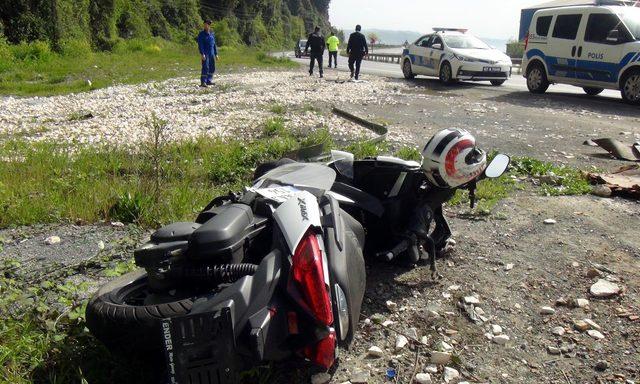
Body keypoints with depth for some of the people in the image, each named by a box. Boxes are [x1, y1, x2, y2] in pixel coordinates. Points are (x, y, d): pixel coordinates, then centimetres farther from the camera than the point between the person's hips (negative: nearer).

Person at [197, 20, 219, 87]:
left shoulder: (212, 34, 15)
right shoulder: (201, 34, -5)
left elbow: (214, 44, 19)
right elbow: (200, 45, -11)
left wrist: (216, 54, 15)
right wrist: (202, 54, -21)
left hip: (212, 53, 7)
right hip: (205, 53, -7)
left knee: (212, 68, 8)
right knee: (205, 67, -14)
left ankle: (209, 81, 17)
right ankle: (203, 82, -13)